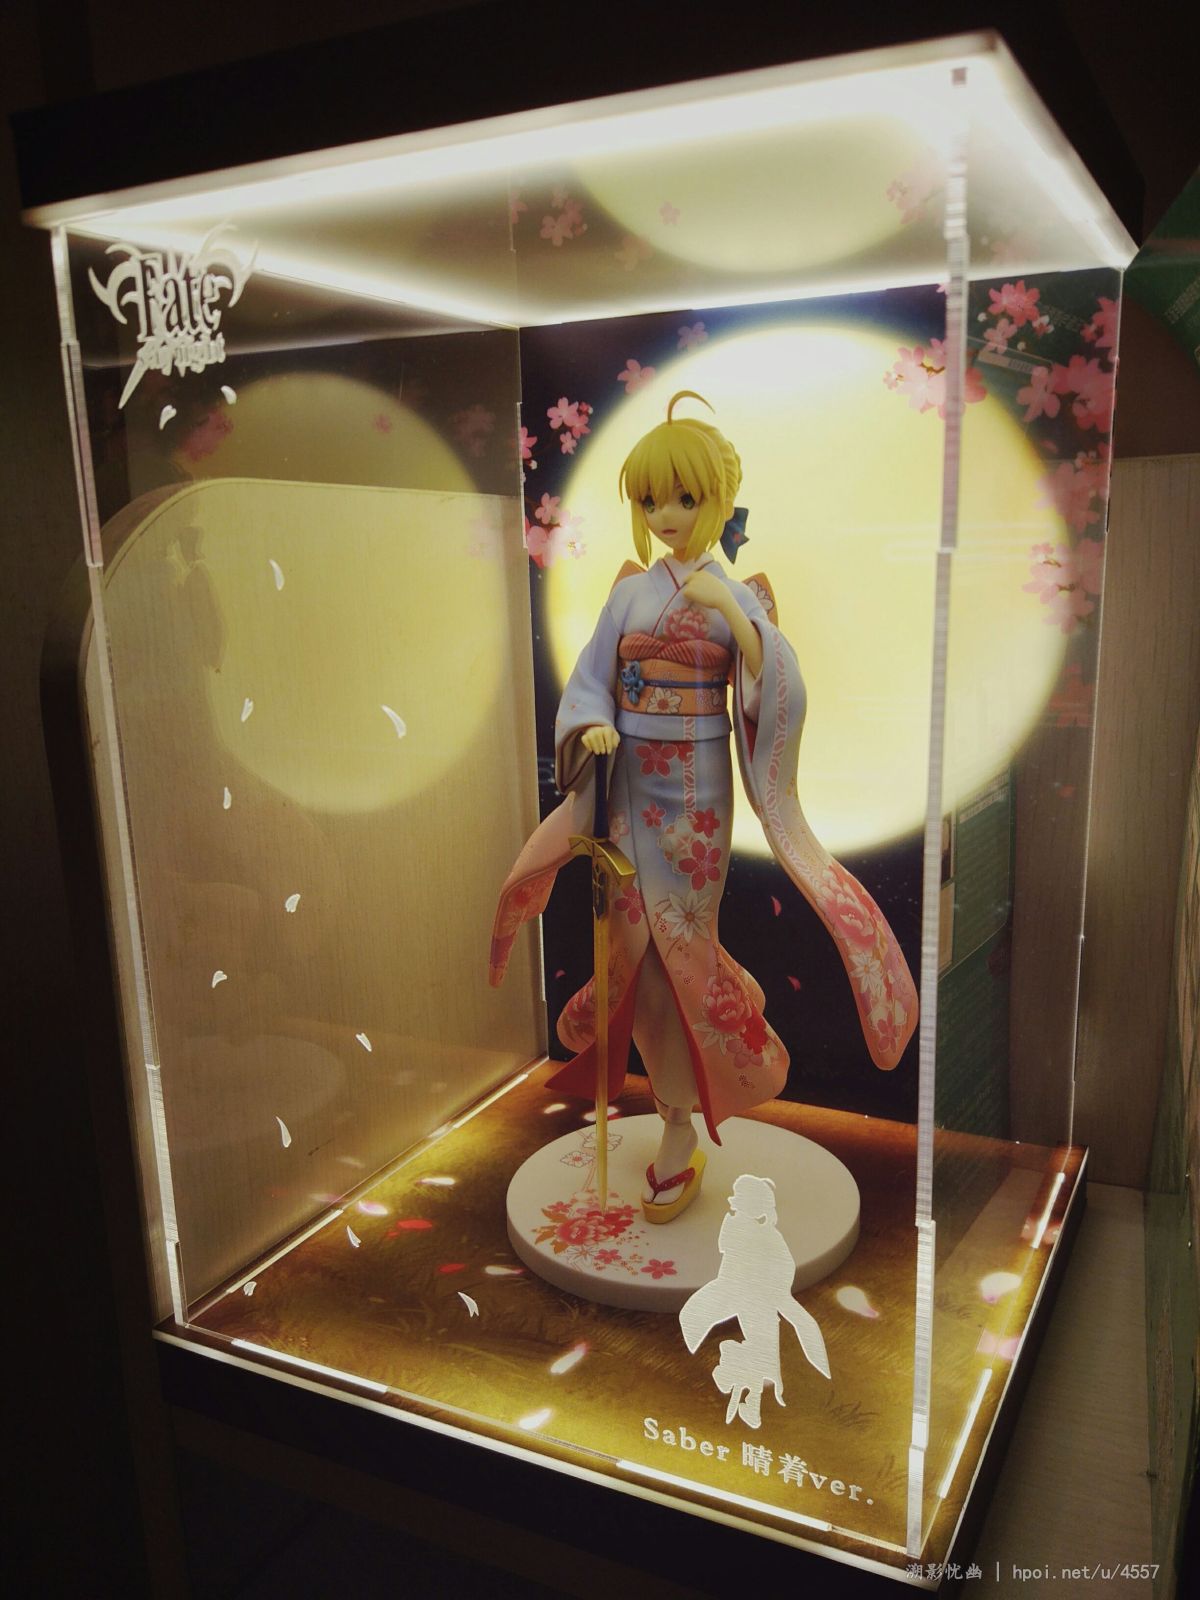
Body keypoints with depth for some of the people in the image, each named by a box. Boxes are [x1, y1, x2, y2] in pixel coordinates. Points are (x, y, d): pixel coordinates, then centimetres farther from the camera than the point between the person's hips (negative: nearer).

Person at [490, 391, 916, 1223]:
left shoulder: (737, 597, -3)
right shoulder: (632, 592, 7)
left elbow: (780, 697, -15)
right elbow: (591, 679, 5)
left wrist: (738, 616, -29)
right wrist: (592, 729, -16)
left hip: (695, 789, -3)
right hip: (630, 786, 4)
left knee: (678, 949, 0)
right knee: (641, 946, 6)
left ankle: (681, 1134, 17)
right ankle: (679, 1119, 25)